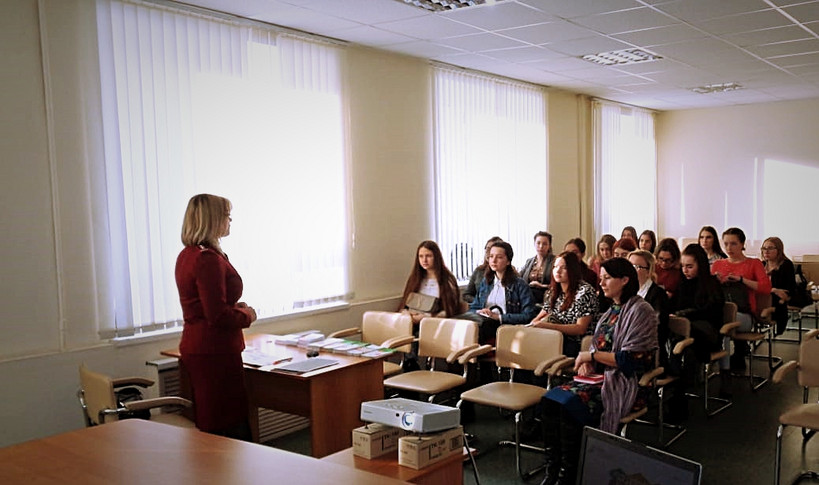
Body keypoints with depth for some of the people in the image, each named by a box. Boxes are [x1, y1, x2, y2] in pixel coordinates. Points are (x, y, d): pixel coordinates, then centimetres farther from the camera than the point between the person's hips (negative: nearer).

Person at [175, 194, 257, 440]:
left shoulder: (187, 255, 12)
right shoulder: (208, 258, -20)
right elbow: (218, 316, -23)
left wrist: (235, 307, 9)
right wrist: (247, 315, -6)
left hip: (194, 348, 10)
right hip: (215, 352, -10)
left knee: (206, 424, 16)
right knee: (229, 428, -3)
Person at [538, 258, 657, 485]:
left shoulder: (640, 311, -9)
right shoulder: (612, 311, 17)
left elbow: (630, 360, -16)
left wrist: (591, 355, -11)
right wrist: (587, 361, 1)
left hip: (626, 383, -8)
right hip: (601, 376, 8)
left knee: (569, 404, -29)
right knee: (550, 399, -17)